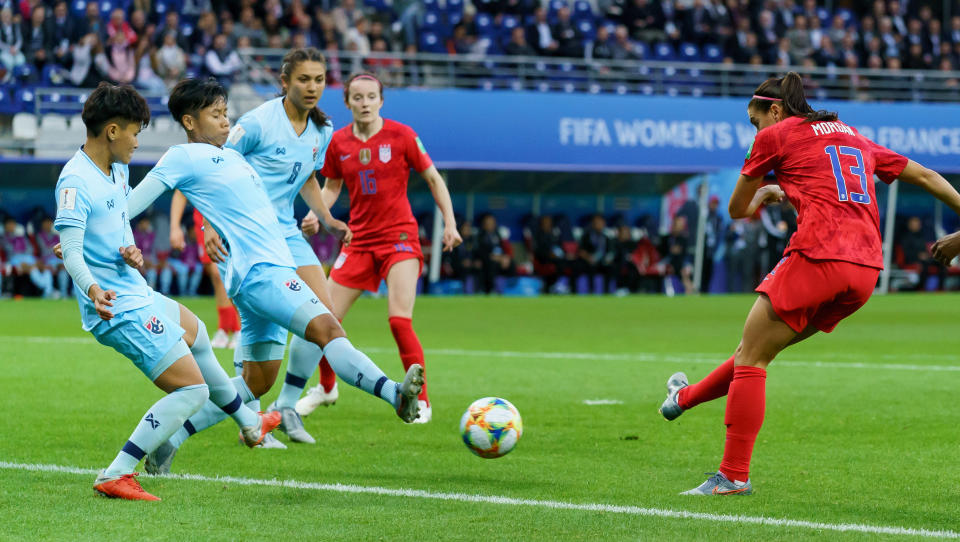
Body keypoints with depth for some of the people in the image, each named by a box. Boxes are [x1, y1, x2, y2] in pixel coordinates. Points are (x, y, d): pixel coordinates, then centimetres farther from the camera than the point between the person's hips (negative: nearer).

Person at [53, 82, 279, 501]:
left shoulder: (117, 169, 10)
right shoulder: (75, 182, -20)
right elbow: (71, 252, -27)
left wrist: (131, 252, 1)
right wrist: (93, 290, -47)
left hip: (139, 294, 11)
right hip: (119, 309, -11)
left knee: (196, 334, 35)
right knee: (192, 389, -15)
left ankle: (249, 423, 60)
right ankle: (116, 475, -17)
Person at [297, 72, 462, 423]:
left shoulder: (401, 135, -6)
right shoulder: (339, 142, 2)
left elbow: (433, 178, 2)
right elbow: (332, 186, 15)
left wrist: (450, 223, -4)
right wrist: (316, 216, -4)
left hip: (400, 237, -4)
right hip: (359, 239, 4)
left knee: (400, 320, -18)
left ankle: (421, 401, -5)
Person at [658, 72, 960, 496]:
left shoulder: (775, 136, 7)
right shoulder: (855, 138, 25)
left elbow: (738, 210, 16)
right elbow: (925, 177, 27)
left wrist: (763, 196, 37)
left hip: (817, 259, -7)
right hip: (865, 270, 7)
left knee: (750, 359, 2)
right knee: (758, 348, 22)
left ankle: (734, 476, -1)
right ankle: (687, 398, 39)